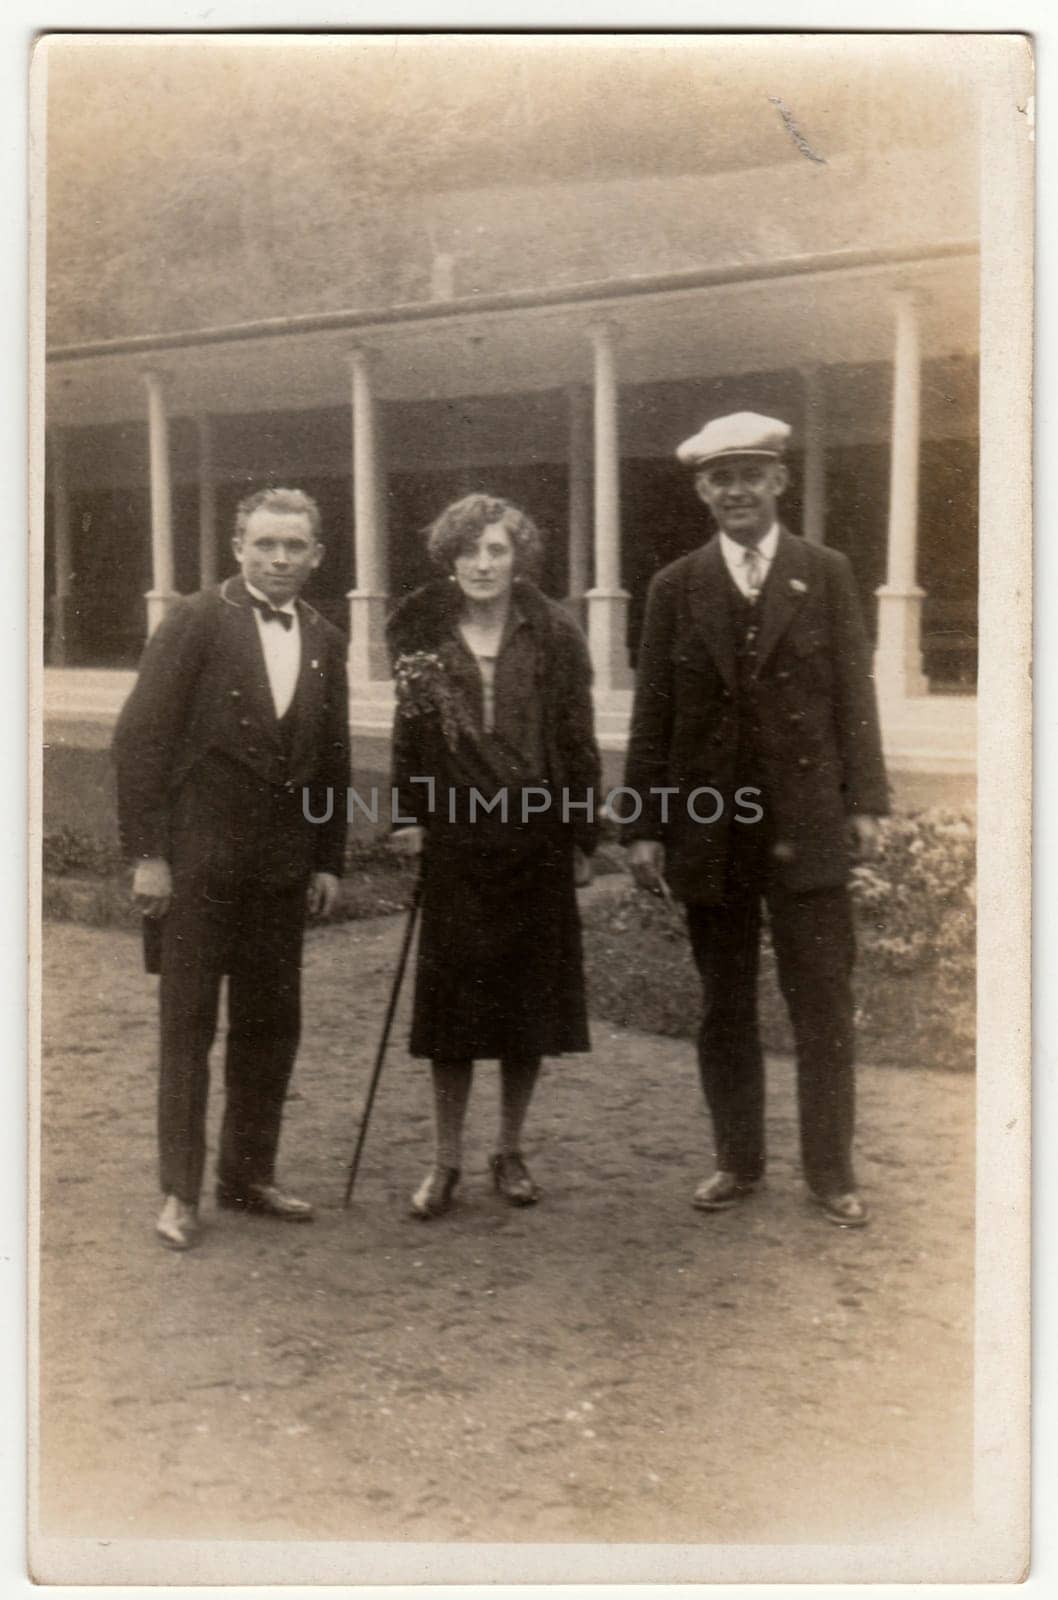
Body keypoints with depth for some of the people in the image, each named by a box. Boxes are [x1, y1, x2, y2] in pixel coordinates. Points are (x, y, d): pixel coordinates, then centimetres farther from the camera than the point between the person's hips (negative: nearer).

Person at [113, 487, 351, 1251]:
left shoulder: (324, 642, 9)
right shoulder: (198, 622, -6)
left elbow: (333, 758, 14)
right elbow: (139, 738, -9)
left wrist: (329, 860, 9)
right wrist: (147, 852, -13)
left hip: (280, 865, 5)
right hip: (195, 862, -5)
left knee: (272, 1024, 10)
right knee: (188, 1023, 2)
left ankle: (250, 1174, 24)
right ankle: (180, 1192, 12)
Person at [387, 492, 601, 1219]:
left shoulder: (554, 635, 0)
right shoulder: (422, 634, 3)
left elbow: (578, 740, 2)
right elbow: (410, 731, 7)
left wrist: (583, 837, 0)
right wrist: (409, 817, -1)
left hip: (537, 839, 0)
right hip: (455, 841, 0)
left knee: (530, 996, 7)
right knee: (451, 994, 3)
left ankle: (511, 1151, 23)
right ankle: (447, 1160, 15)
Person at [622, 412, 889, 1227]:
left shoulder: (826, 573, 4)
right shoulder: (676, 587, 5)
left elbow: (854, 693, 3)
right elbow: (653, 714, 4)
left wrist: (865, 800, -4)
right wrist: (644, 825, 0)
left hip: (806, 824, -1)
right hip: (708, 826, 1)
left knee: (825, 1005, 3)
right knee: (724, 1008, 10)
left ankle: (831, 1171, 14)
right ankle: (738, 1161, 23)